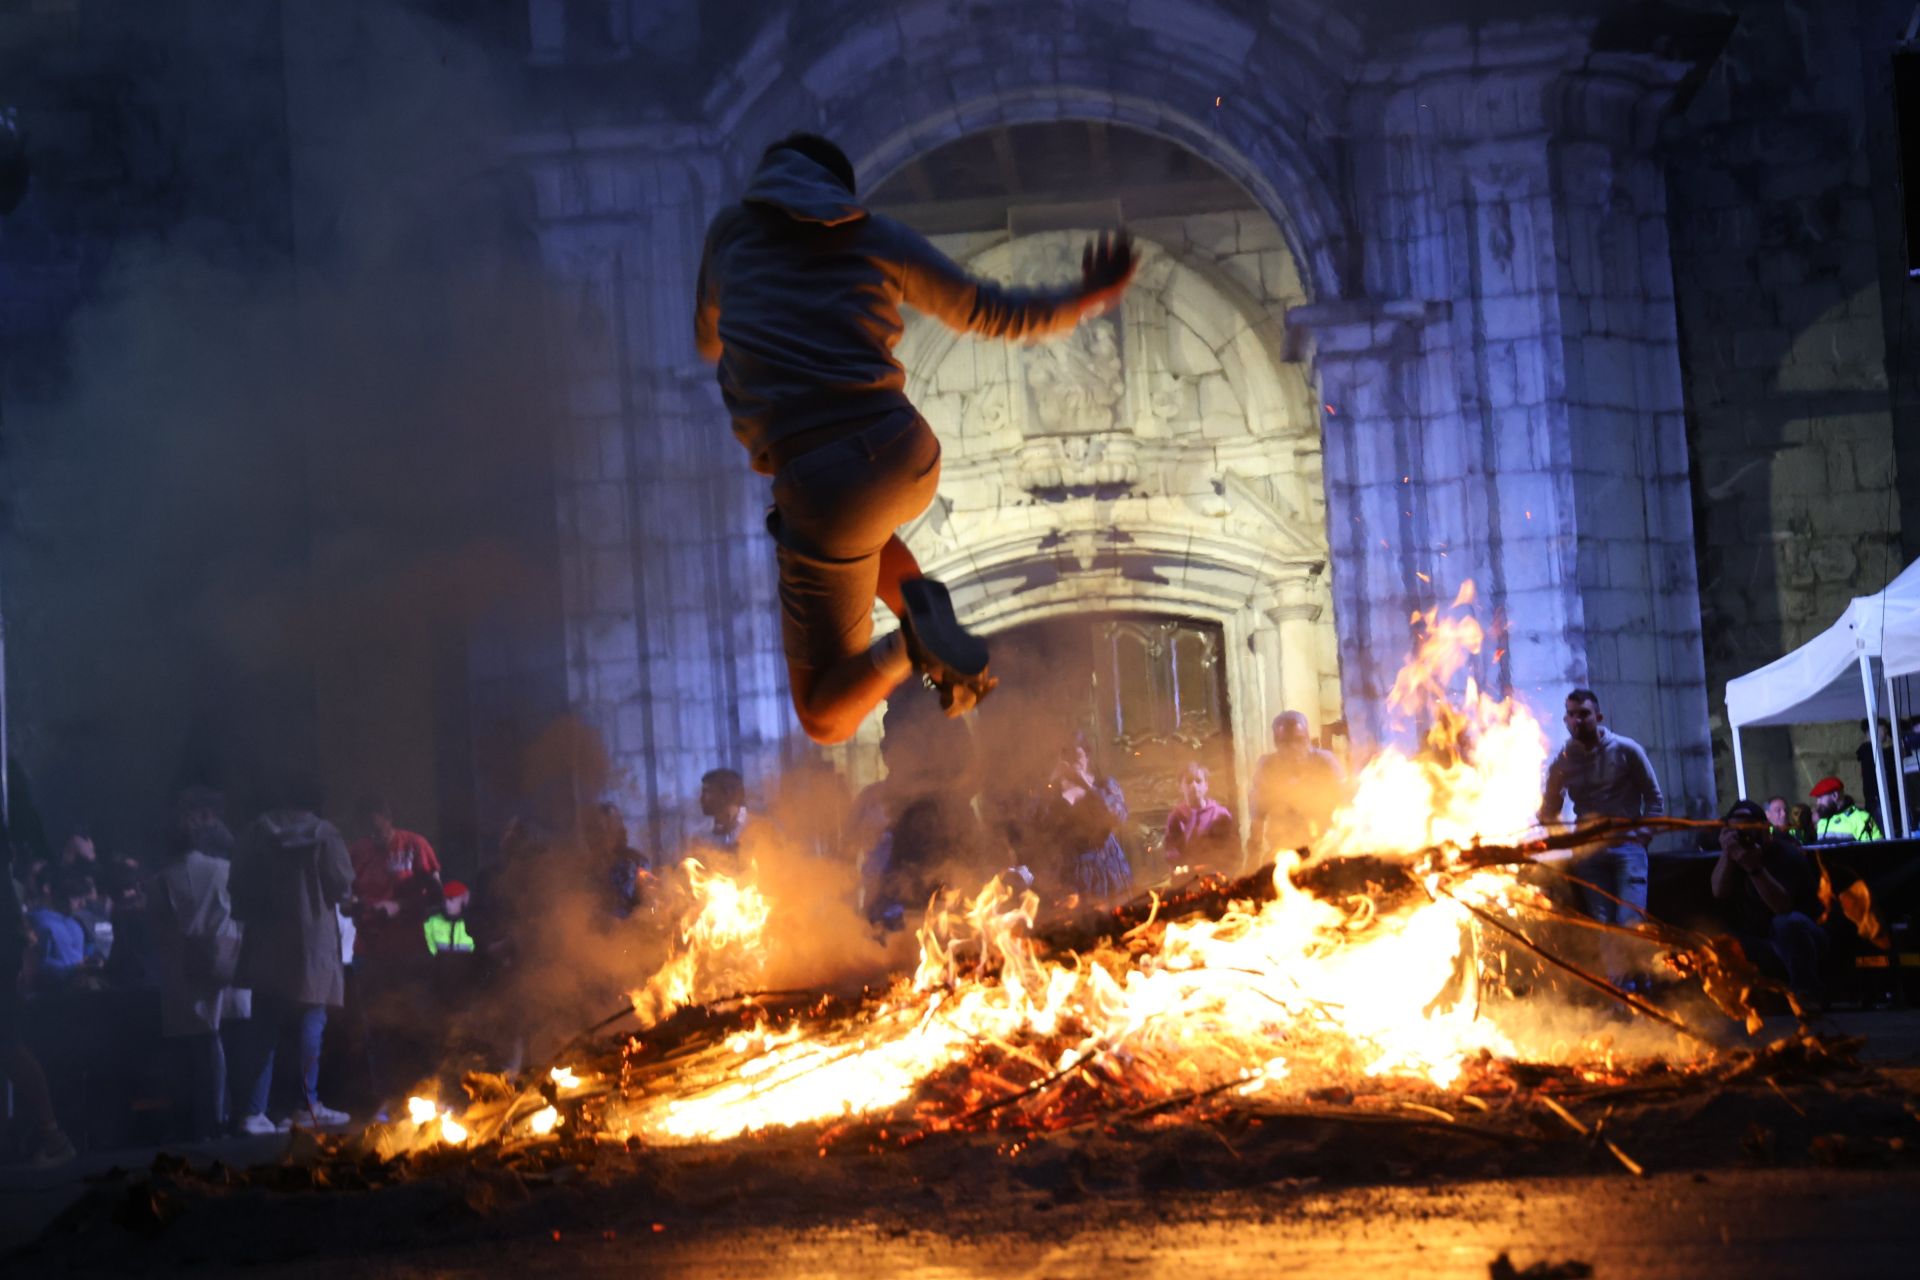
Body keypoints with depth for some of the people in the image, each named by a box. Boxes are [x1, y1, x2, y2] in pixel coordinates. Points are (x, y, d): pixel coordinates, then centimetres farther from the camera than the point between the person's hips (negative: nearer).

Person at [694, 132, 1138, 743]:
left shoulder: (730, 229, 13)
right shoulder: (882, 239, 13)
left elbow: (709, 342, 29)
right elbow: (993, 313, 20)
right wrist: (1091, 297, 35)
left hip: (823, 482, -3)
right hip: (909, 460, 3)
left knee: (825, 717, 10)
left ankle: (915, 645, -21)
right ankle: (925, 610, 13)